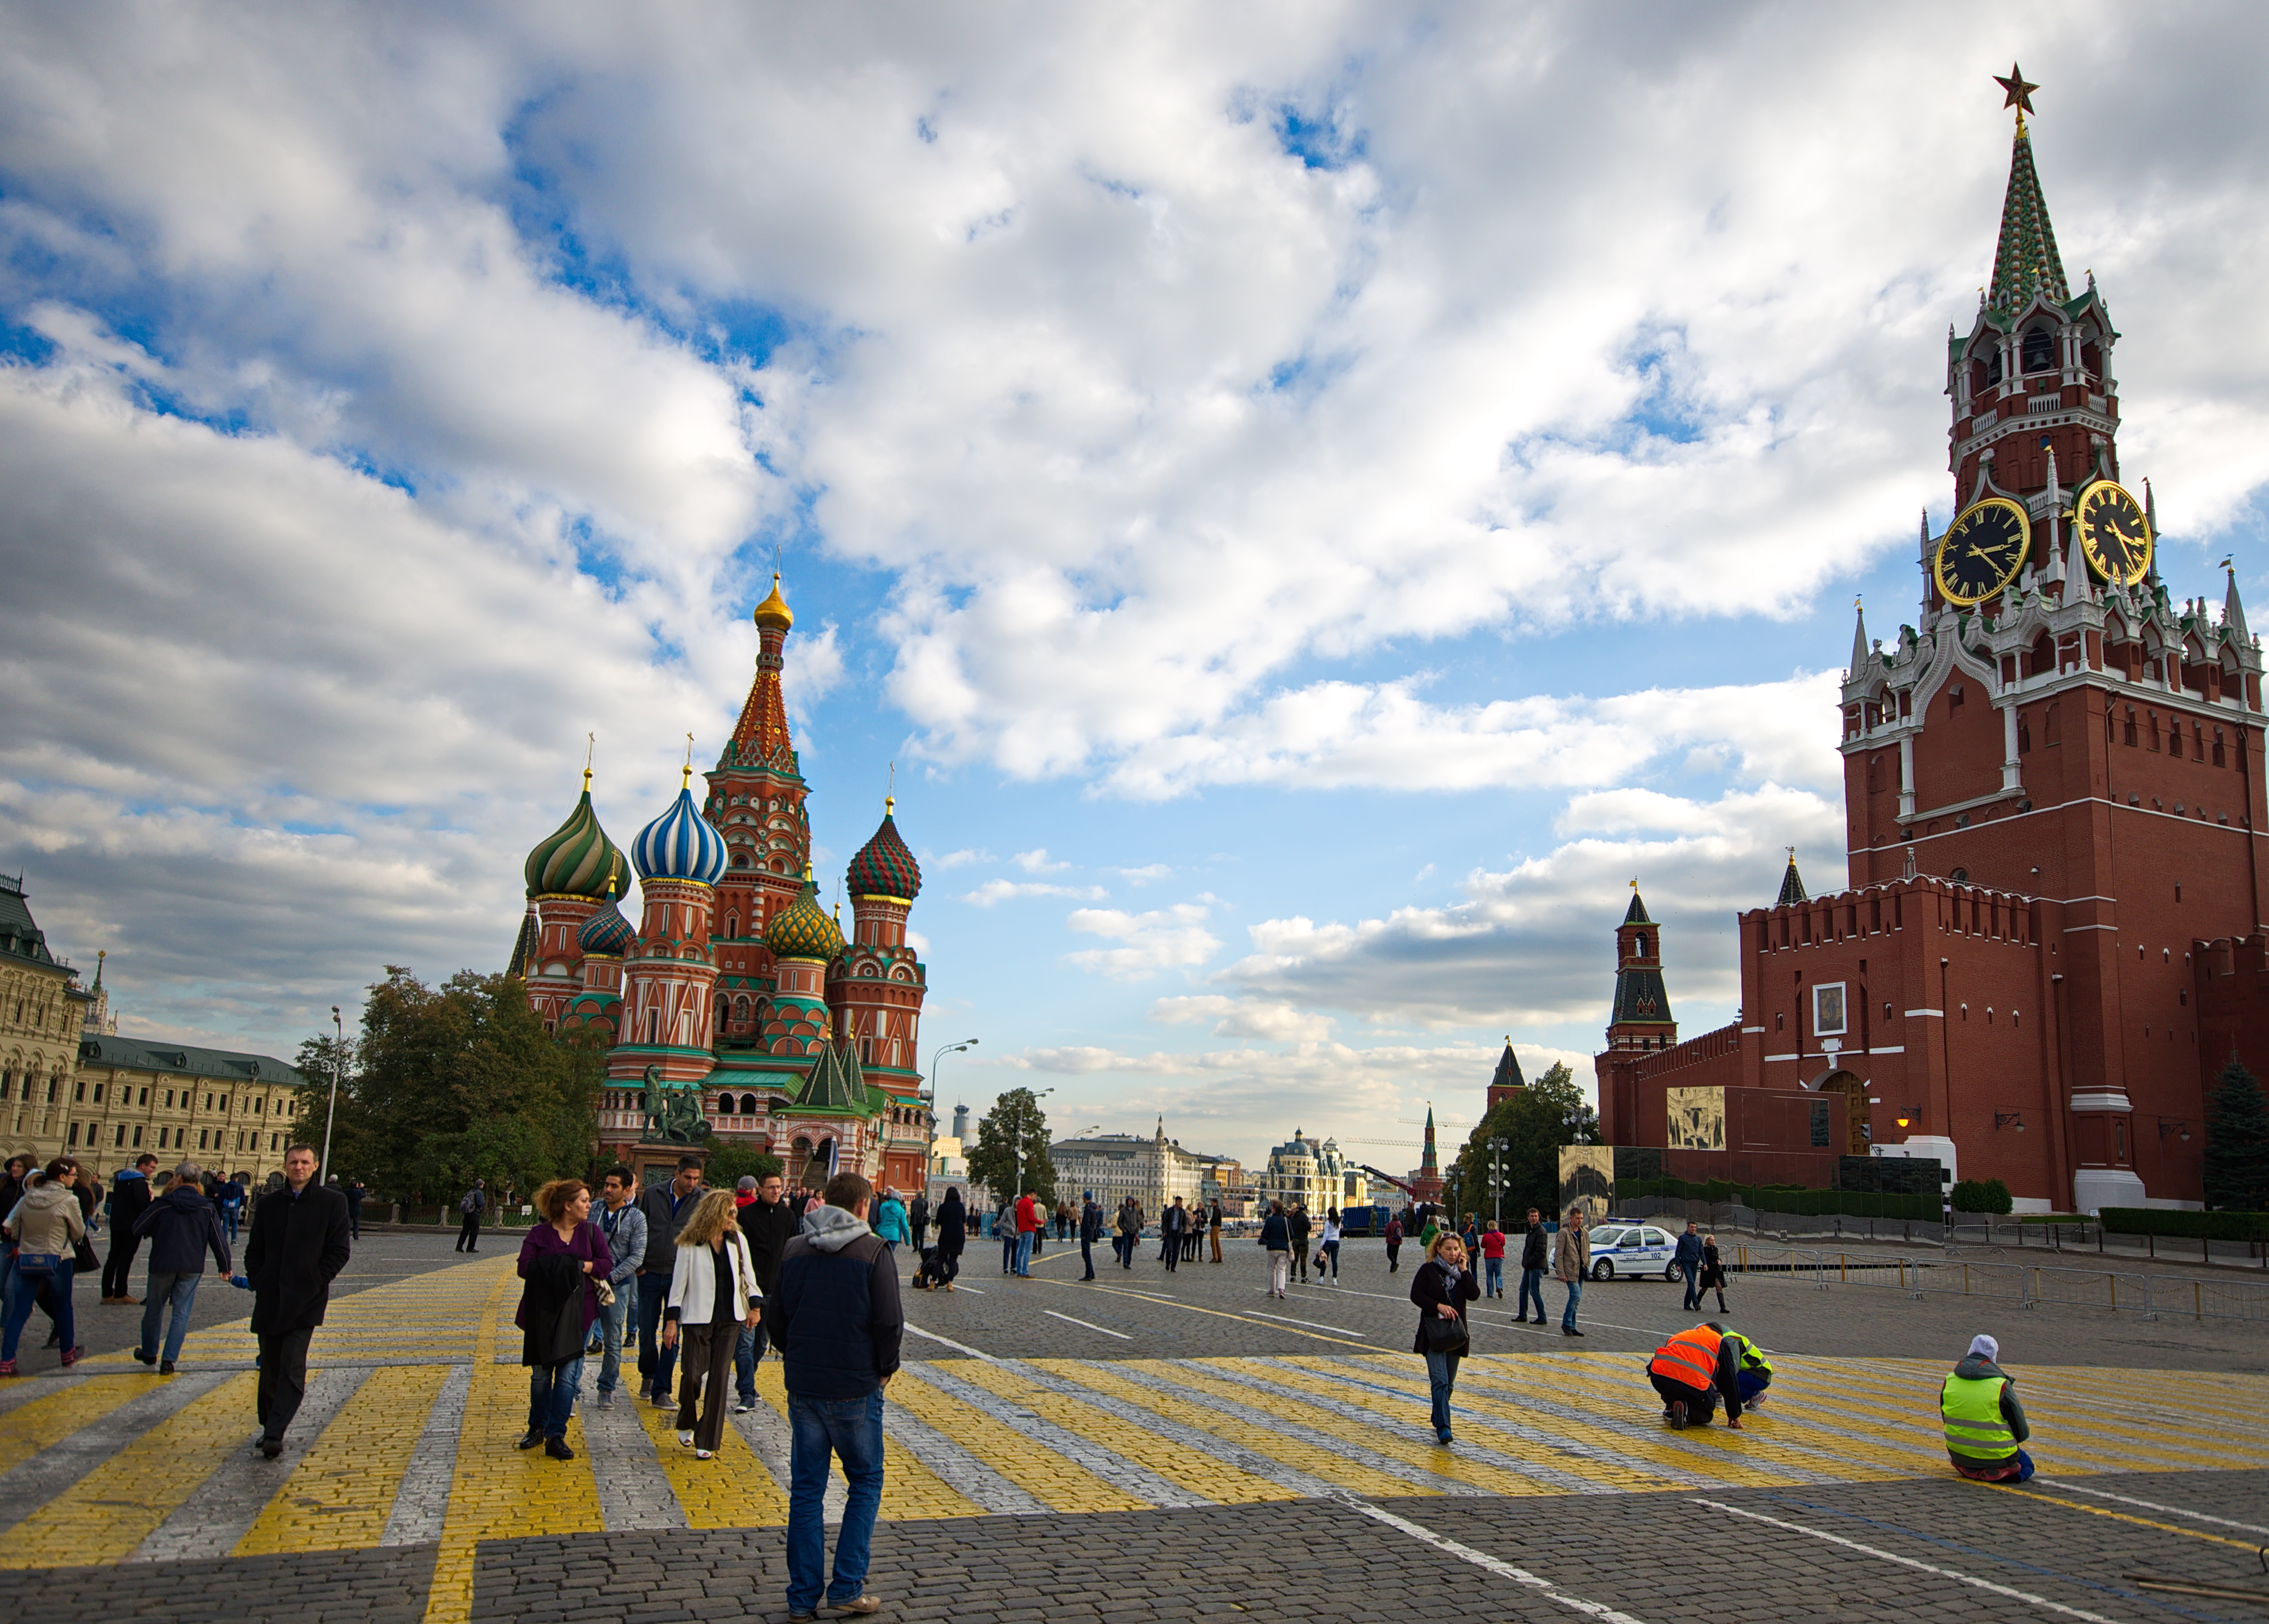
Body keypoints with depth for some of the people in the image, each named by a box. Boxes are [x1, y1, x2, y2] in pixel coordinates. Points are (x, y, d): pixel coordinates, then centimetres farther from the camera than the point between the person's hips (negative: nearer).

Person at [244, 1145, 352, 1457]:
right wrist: (258, 1282, 2)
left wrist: (316, 1282, -8)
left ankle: (274, 1435, -13)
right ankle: (269, 1428, 25)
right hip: (270, 1300, 4)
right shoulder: (269, 1203, 10)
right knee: (270, 1368, 12)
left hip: (306, 1302, -4)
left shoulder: (332, 1203, 0)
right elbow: (255, 1250, 15)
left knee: (292, 1369, -11)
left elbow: (340, 1250, -1)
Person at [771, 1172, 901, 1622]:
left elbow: (776, 1314, 9)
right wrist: (885, 1369, 3)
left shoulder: (793, 1250, 2)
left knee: (806, 1489, 11)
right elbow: (889, 1323, -12)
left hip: (802, 1386, 4)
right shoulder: (872, 1252, -11)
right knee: (865, 1482, 12)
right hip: (855, 1387, -4)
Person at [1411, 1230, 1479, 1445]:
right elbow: (1416, 1295, -8)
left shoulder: (1463, 1271, 9)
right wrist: (1438, 1306, -19)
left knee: (1449, 1383, 13)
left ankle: (1438, 1419, 31)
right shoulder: (1428, 1270, -2)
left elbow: (1474, 1295, -5)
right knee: (1440, 1382, -14)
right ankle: (1443, 1427, -18)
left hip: (1456, 1333, 5)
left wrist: (1464, 1271, -11)